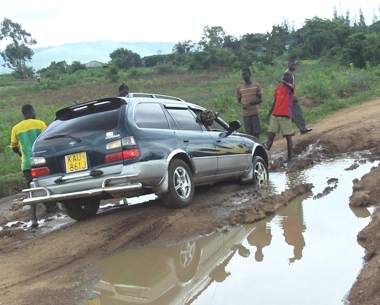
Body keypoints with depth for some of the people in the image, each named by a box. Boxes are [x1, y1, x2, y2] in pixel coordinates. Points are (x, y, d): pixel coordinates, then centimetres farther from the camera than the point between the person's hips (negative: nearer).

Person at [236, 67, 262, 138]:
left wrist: (251, 102, -18)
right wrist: (242, 104, -10)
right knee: (249, 133, 2)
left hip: (255, 113, -1)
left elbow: (260, 99, 1)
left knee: (256, 133, -2)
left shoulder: (256, 86, 2)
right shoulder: (239, 88, 7)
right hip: (245, 114, 2)